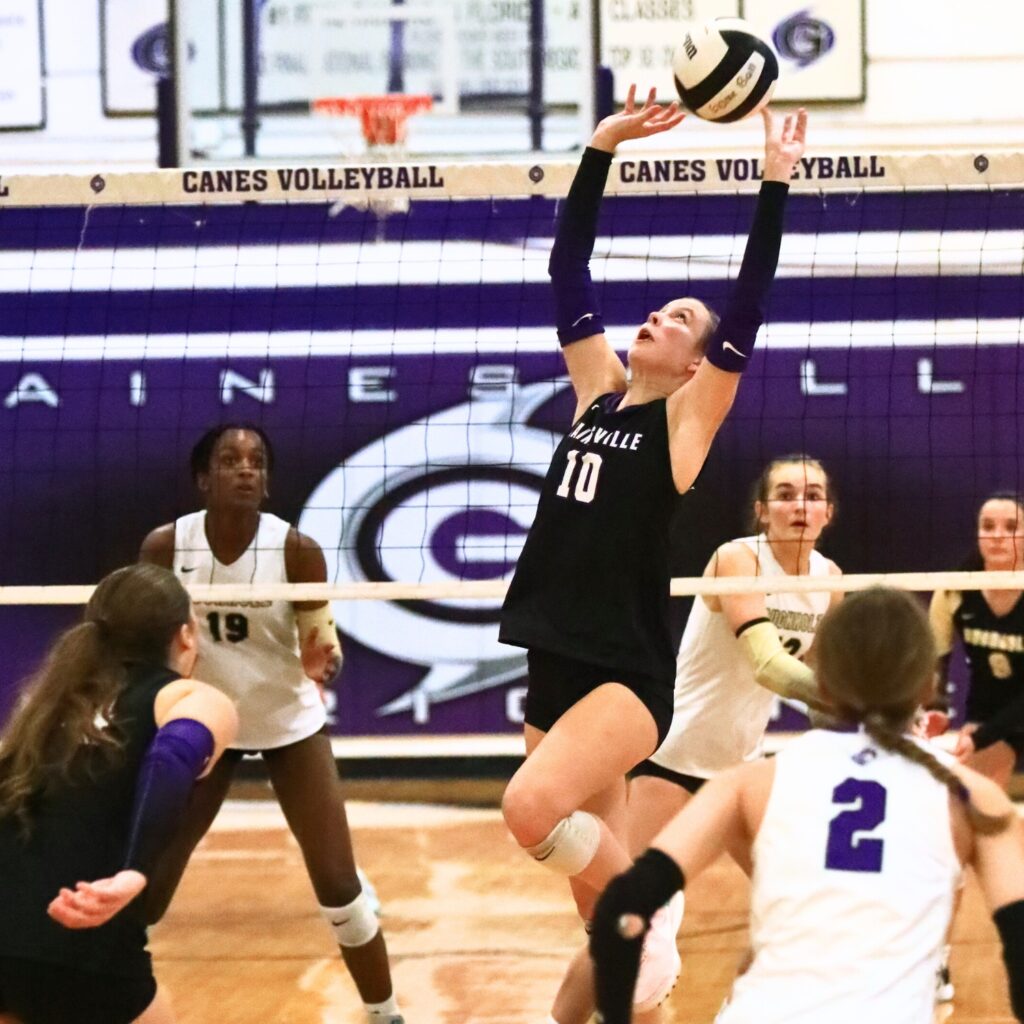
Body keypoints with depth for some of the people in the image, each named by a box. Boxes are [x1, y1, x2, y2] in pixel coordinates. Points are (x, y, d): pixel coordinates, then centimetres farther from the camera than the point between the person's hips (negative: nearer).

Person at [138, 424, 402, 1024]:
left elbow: (319, 639, -14)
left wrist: (323, 660, -38)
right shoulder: (165, 547, -16)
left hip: (289, 724, -1)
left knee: (338, 884, -5)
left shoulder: (296, 549, -20)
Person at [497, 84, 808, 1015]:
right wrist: (602, 149, 3)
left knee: (534, 808, -28)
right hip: (556, 663, 6)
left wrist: (775, 188, -17)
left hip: (629, 671, -6)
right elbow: (568, 269, 10)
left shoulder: (684, 417, -2)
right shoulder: (597, 391, 12)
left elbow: (749, 305, -12)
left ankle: (650, 929, -6)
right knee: (596, 882, 10)